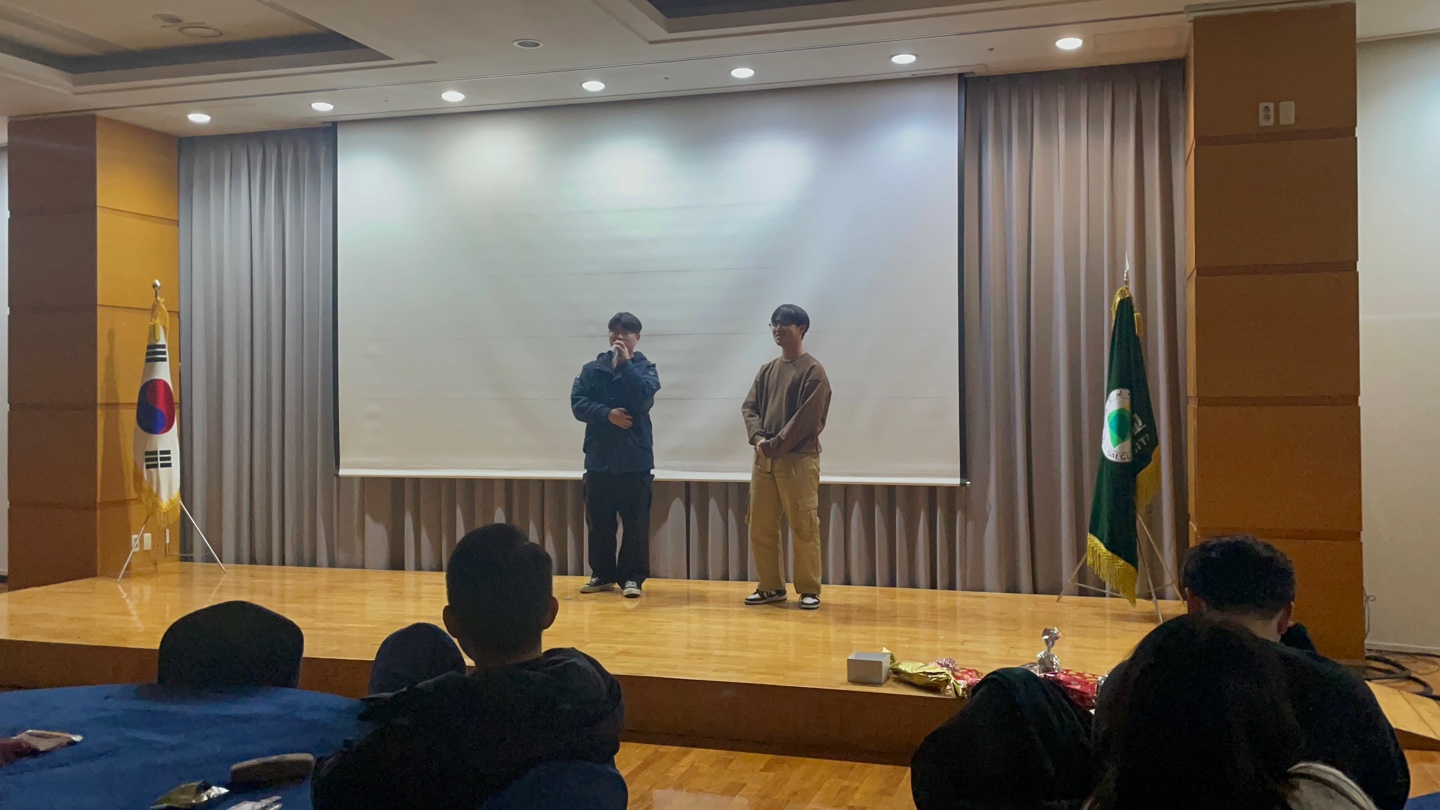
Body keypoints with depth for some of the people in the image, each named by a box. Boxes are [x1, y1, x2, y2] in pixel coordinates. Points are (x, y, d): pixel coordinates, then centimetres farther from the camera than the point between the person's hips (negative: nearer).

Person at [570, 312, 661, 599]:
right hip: (598, 458, 3)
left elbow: (642, 399, -16)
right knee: (599, 522, 9)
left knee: (636, 523, 0)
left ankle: (633, 576, 9)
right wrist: (607, 414, -15)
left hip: (634, 459, -2)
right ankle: (603, 574, 21)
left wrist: (625, 363, -15)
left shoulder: (645, 368, 2)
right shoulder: (592, 369, 7)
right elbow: (577, 403, -1)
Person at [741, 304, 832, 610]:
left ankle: (809, 590, 5)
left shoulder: (813, 370, -4)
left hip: (799, 459, -6)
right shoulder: (766, 371, 16)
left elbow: (807, 418, -12)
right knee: (760, 527, 7)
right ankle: (771, 587, 18)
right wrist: (758, 438, -10)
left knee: (804, 527, -4)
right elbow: (749, 407, 9)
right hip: (764, 459, 6)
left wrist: (776, 445, -14)